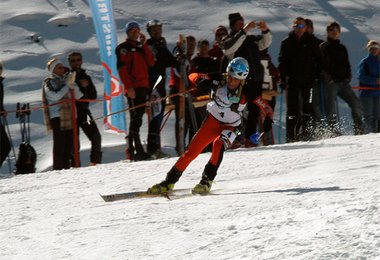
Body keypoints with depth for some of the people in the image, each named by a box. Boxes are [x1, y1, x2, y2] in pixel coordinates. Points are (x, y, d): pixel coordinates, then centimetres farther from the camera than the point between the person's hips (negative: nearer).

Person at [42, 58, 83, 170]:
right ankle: (58, 168, -10)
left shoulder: (65, 79, 17)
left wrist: (73, 84, -4)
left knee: (69, 144, 7)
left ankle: (66, 167, 14)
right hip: (57, 117, -7)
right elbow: (55, 96, -16)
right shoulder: (49, 82, -1)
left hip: (69, 116, 7)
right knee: (59, 144, -10)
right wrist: (67, 85, -13)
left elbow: (78, 96, 12)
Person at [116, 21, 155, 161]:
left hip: (143, 86, 7)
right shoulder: (123, 48, 1)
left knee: (137, 119, 8)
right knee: (136, 118, -13)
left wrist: (144, 45, 3)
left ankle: (132, 149, 13)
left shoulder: (140, 47, 22)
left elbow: (151, 62, 8)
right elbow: (122, 68, -9)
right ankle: (137, 150, -19)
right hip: (133, 87, -7)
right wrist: (128, 86, -18)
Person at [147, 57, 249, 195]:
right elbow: (193, 76, -13)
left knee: (218, 145, -32)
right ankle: (169, 182, 11)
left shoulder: (245, 92, -23)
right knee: (191, 151, -2)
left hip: (230, 127, -2)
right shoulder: (219, 80, -19)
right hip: (213, 120, 2)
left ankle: (207, 181, -23)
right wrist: (201, 80, -36)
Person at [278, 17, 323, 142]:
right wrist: (282, 79, -3)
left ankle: (306, 135, -1)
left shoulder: (310, 41, 7)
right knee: (292, 109, -1)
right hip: (293, 81, 0)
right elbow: (282, 62, 6)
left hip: (308, 80, 0)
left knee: (307, 108, -4)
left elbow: (319, 59, 11)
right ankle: (291, 136, 1)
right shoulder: (287, 42, 7)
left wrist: (320, 75, 2)